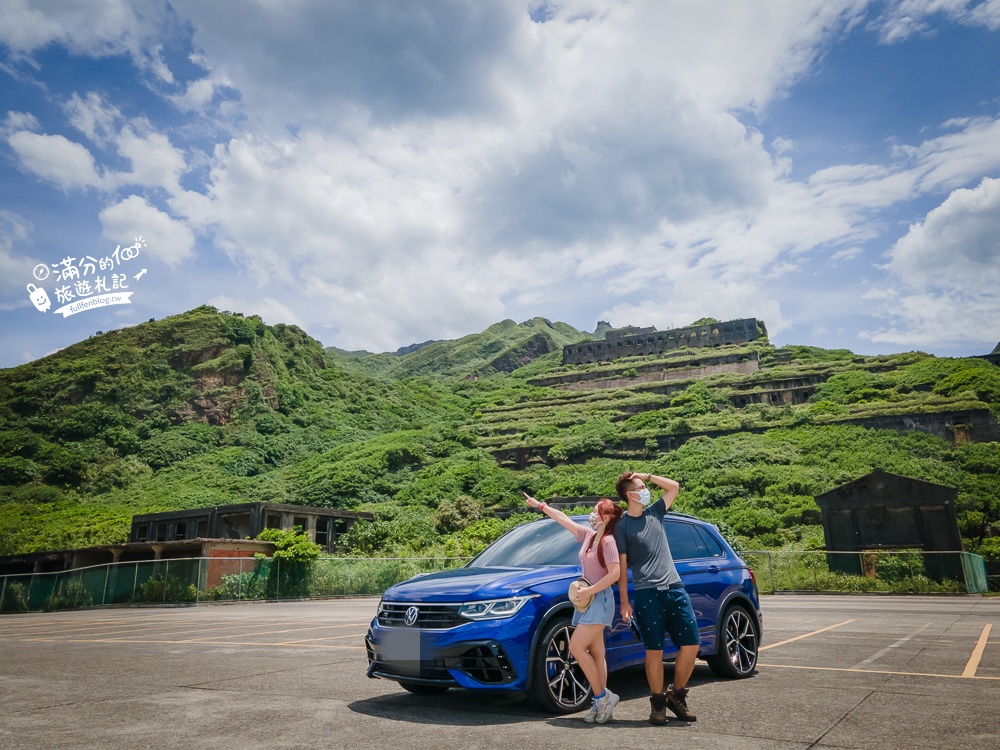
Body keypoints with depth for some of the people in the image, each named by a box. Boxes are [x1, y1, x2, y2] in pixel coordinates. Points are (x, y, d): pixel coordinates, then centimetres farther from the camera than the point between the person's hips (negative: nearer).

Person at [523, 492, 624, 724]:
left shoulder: (608, 541, -13)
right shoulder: (589, 535, 9)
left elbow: (614, 573, -20)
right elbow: (563, 519, 18)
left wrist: (590, 590, -18)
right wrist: (540, 505, 24)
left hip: (600, 600, -8)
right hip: (586, 600, 8)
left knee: (576, 646, -14)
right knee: (596, 654, 7)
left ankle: (602, 697, -4)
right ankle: (601, 705, 11)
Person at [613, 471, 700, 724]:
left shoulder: (654, 513, 14)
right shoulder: (622, 525, 0)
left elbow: (674, 487, 20)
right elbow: (621, 565, -1)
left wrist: (647, 476, 9)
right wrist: (624, 601, -5)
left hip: (674, 588, 5)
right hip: (647, 592, -5)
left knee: (691, 644, 1)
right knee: (654, 650, -2)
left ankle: (677, 695, 19)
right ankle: (658, 703, 15)